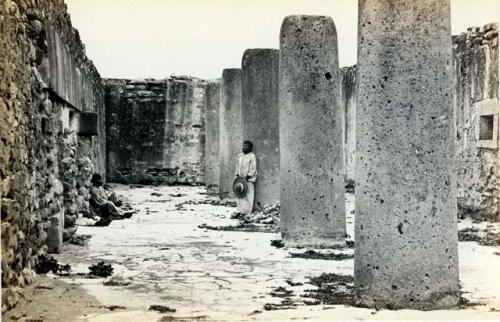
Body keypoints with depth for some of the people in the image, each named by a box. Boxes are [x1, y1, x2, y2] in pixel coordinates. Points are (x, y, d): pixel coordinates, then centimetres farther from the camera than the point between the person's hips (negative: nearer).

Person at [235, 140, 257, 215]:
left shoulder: (252, 156, -7)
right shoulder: (240, 156, 12)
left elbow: (253, 169, -10)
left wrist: (247, 176, -15)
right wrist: (238, 175, 5)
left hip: (249, 179, -6)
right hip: (241, 178, 6)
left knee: (247, 196, -6)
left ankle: (246, 212, -5)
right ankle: (239, 211, 11)